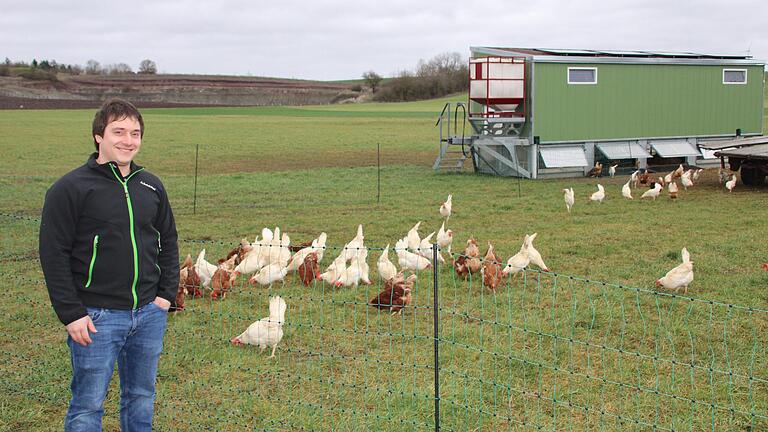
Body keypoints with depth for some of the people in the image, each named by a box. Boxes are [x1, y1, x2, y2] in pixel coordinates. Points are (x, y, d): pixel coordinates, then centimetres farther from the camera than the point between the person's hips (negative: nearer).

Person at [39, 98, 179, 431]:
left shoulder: (151, 187, 7)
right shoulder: (70, 188, -9)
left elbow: (168, 241, 16)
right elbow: (53, 255, -10)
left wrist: (167, 293, 5)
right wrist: (71, 314, -14)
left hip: (150, 314, 5)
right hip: (96, 317, -5)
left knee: (142, 397, 16)